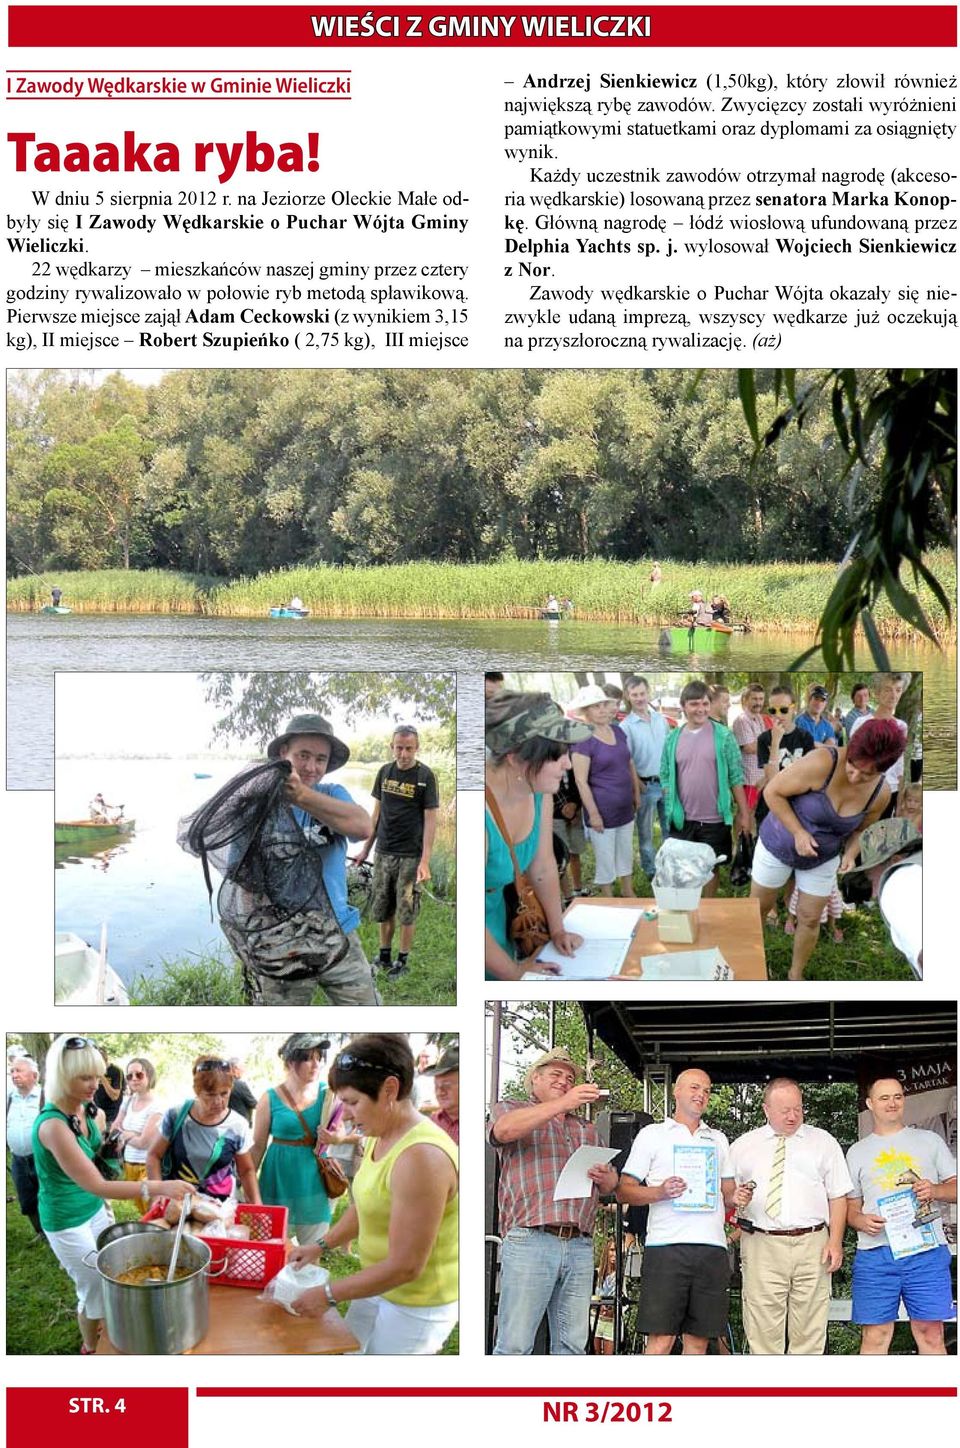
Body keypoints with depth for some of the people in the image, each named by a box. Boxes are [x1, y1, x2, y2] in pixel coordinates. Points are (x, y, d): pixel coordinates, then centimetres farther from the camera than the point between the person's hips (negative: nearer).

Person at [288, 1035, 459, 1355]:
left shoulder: (422, 1157, -30)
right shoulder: (379, 1137, 0)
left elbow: (405, 1267, -28)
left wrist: (328, 1295, -20)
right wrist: (321, 1246, 11)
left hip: (417, 1304, -9)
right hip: (380, 1286, 9)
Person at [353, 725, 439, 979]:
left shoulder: (425, 776, -10)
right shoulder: (385, 772, 5)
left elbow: (430, 820, -11)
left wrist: (425, 861, -18)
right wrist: (366, 849, 13)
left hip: (410, 856, -5)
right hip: (384, 853, 5)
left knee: (406, 911, 3)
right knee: (383, 910, 12)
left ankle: (402, 960, 14)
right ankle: (384, 955, 24)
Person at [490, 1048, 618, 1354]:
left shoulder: (587, 1129, 30)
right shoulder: (509, 1109, 14)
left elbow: (610, 1183, 28)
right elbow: (504, 1130, -12)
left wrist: (605, 1178, 2)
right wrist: (564, 1103, -21)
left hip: (579, 1246, 5)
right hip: (530, 1240, -5)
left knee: (572, 1346, 1)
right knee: (515, 1345, -11)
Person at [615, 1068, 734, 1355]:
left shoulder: (719, 1140, 24)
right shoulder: (652, 1135, 10)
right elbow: (624, 1191, 4)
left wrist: (739, 1198, 1)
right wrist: (660, 1192, -14)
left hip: (712, 1248, 4)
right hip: (666, 1247, -4)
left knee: (698, 1339, 3)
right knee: (661, 1340, -11)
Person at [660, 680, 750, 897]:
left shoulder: (723, 735, -5)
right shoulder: (673, 738, 2)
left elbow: (735, 777, -3)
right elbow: (665, 777, 7)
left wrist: (743, 813, -4)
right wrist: (671, 809, 1)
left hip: (714, 820, -2)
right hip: (681, 820, 2)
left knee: (710, 869, 10)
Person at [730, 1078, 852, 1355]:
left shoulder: (823, 1142, 12)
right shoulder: (743, 1146, 12)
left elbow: (838, 1196, 9)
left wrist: (835, 1242, -2)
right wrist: (735, 1198, -10)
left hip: (812, 1247, 1)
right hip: (761, 1246, 0)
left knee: (809, 1330, 0)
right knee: (764, 1328, -4)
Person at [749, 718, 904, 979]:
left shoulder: (880, 794, -19)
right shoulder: (821, 763, -35)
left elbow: (860, 828, 1)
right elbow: (772, 792, -25)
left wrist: (851, 853, -19)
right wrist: (798, 832, -31)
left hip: (823, 859, 3)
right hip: (779, 846, -3)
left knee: (810, 919, 12)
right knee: (760, 908, 14)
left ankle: (796, 974, 36)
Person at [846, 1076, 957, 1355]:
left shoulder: (930, 1141, 15)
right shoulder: (857, 1152, 17)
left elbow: (955, 1187, 13)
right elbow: (851, 1206, 17)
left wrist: (935, 1191, -9)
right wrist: (861, 1221, -5)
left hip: (926, 1251, 0)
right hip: (875, 1254, 1)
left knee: (931, 1334, -2)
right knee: (874, 1337, -2)